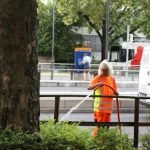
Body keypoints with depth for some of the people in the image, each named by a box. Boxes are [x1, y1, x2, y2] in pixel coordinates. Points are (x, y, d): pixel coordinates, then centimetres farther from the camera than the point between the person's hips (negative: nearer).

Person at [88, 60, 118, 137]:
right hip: (99, 106, -5)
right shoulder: (97, 78, -4)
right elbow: (89, 87, -17)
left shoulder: (112, 79, 12)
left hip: (108, 106, 5)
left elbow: (114, 91, 19)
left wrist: (116, 93, -4)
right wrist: (98, 84, -33)